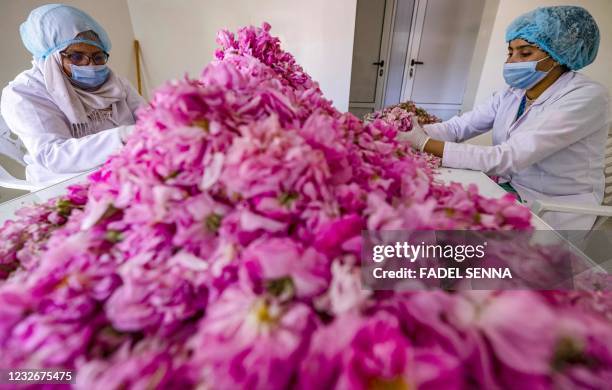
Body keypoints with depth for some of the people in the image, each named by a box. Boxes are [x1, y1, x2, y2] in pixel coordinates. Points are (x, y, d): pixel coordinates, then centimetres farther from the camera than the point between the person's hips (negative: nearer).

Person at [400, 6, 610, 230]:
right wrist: (416, 132, -26)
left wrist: (425, 144, -34)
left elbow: (507, 159, -31)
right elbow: (459, 126, -6)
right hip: (507, 188, 6)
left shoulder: (586, 98, -21)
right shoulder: (513, 93, 2)